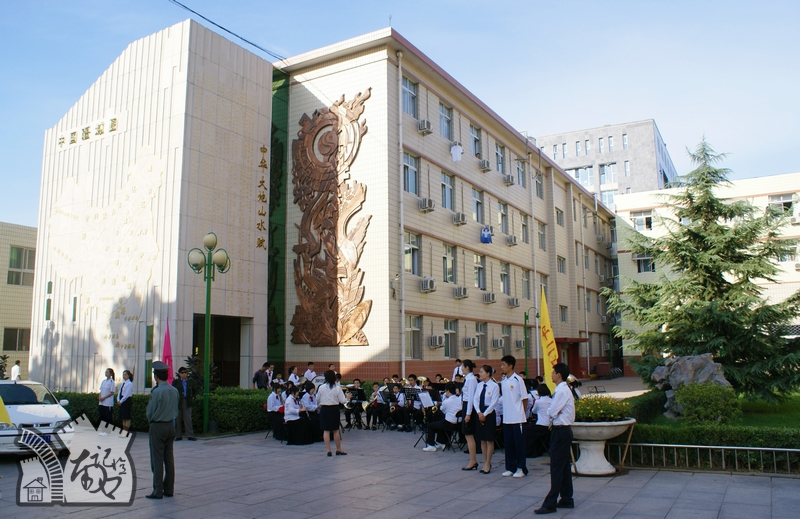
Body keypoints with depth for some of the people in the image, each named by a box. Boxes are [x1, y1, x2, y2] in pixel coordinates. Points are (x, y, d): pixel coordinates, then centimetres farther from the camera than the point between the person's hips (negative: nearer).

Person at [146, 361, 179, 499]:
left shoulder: (157, 392, -16)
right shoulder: (175, 391, 3)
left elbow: (150, 412, -9)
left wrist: (150, 421, 10)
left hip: (157, 427, -6)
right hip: (171, 425, 6)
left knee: (157, 459, 0)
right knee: (169, 459, 10)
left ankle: (158, 491, 2)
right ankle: (169, 489, 16)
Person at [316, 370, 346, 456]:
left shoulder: (321, 387, -7)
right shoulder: (337, 388, -10)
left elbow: (318, 400, 3)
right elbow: (342, 401, -8)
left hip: (324, 409, 0)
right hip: (334, 409, 0)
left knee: (326, 430, 6)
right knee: (335, 430, 11)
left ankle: (328, 450, 6)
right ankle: (338, 450, 20)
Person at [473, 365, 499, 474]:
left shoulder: (494, 386, -10)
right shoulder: (479, 385, 7)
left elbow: (493, 402, -13)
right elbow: (475, 399, 4)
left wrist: (485, 414, -15)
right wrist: (479, 412, -10)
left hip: (489, 413, -6)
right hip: (480, 413, 6)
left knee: (489, 440, 1)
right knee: (482, 439, 10)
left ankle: (488, 464, 11)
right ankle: (485, 462, 21)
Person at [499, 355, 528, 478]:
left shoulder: (518, 380, -11)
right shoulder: (503, 381, 8)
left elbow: (525, 399, -7)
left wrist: (522, 413, -2)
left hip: (517, 418, -6)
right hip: (506, 418, 6)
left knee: (519, 443, 1)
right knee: (508, 443, 10)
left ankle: (521, 468, 10)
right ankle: (510, 467, 19)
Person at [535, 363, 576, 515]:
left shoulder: (562, 391, -19)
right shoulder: (563, 389, 12)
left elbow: (551, 412, -20)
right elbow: (554, 411, 11)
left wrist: (551, 416, 0)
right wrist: (553, 416, -9)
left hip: (561, 431, -10)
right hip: (563, 430, 10)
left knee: (557, 468, -6)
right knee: (564, 466, 15)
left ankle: (550, 503, -3)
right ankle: (567, 499, 24)